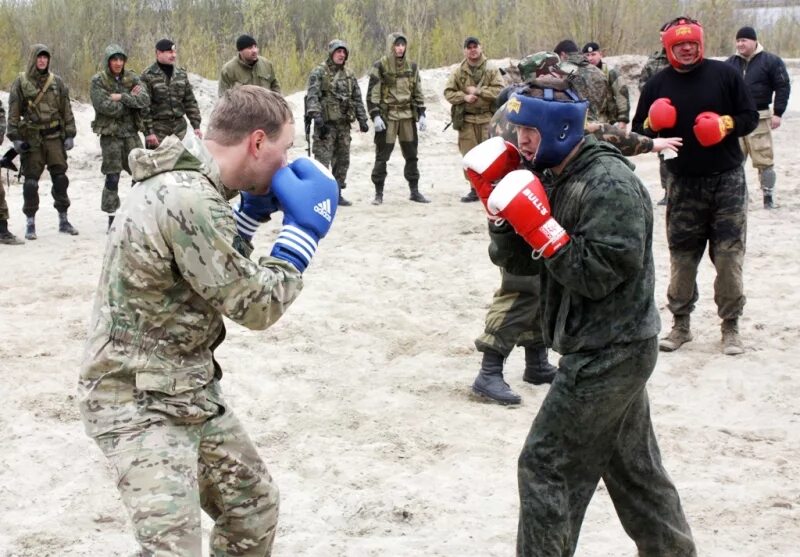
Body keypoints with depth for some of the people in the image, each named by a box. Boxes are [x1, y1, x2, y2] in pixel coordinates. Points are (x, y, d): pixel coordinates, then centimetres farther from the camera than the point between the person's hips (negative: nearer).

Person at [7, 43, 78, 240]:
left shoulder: (57, 82, 6)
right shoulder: (20, 82, -1)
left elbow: (66, 110, 9)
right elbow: (13, 112, -1)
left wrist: (70, 134, 3)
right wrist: (15, 137, -7)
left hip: (54, 136, 2)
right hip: (31, 138, -2)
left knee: (60, 177, 3)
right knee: (31, 181, 1)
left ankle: (63, 220, 13)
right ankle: (30, 223, 9)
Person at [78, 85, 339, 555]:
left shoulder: (183, 182, 5)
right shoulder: (189, 201, -26)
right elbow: (255, 304, -18)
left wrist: (254, 211, 9)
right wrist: (304, 228, -8)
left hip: (189, 392, 10)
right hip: (142, 405, -10)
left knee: (255, 505, 20)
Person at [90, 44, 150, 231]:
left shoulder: (132, 78, 6)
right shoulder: (98, 81, -4)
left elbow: (145, 99, -9)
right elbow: (105, 106, -17)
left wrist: (121, 97, -18)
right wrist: (131, 99, -9)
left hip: (131, 132, 4)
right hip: (110, 133, -3)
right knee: (112, 176, -1)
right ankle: (112, 218, 7)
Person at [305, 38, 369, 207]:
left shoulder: (349, 74, 14)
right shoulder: (319, 72, -4)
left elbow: (357, 98, 17)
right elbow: (312, 96, -14)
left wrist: (362, 120, 9)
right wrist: (317, 117, -25)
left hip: (344, 123, 6)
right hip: (326, 123, -6)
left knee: (342, 160, 9)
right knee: (322, 159, -9)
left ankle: (337, 193, 17)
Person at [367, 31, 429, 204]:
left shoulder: (411, 66, 9)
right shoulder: (380, 66, -5)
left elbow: (418, 93, 14)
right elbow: (372, 94, -7)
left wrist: (421, 115, 7)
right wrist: (375, 116, -14)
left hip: (408, 116, 5)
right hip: (387, 116, -4)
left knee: (411, 155, 9)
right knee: (382, 156, -1)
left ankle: (414, 191, 17)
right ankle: (378, 193, 6)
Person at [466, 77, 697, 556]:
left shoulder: (608, 183, -19)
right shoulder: (555, 177, 9)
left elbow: (598, 274, -26)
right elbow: (518, 262, 6)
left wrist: (540, 227, -27)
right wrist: (500, 207, -8)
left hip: (610, 351, -10)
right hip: (612, 351, 10)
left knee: (546, 467, -6)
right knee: (633, 467, 20)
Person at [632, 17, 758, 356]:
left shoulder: (724, 74, -1)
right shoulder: (658, 84, 3)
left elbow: (751, 117, 3)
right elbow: (638, 132, 8)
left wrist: (727, 124, -16)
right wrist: (652, 125, -14)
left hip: (727, 180, -1)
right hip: (683, 185, 1)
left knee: (729, 255, -2)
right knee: (681, 257, 6)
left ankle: (730, 326, 9)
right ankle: (680, 324, 19)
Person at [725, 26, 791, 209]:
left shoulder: (771, 61, -1)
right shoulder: (730, 63, 11)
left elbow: (783, 87, -1)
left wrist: (778, 113, -7)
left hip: (759, 118, -4)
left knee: (764, 159, -4)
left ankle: (768, 196, 4)